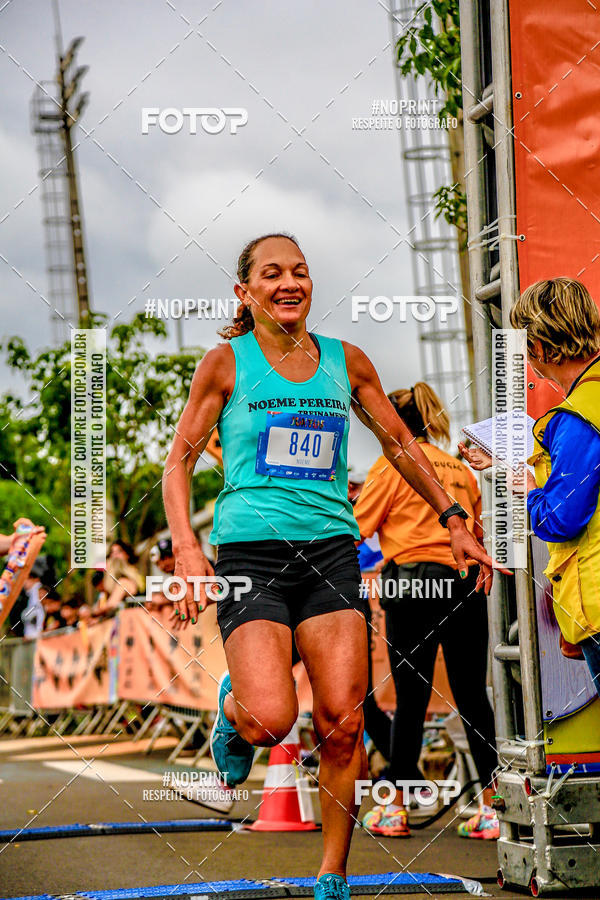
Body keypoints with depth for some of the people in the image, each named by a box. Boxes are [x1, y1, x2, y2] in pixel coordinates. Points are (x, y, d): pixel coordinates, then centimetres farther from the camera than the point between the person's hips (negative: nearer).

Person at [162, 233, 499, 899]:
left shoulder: (346, 363, 11)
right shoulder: (226, 364, 2)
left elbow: (399, 443, 22)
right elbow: (179, 461, 3)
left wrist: (455, 522, 18)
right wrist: (186, 547, -11)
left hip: (330, 548, 3)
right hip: (250, 550, -3)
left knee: (342, 723, -6)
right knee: (271, 720, -20)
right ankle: (232, 707, 18)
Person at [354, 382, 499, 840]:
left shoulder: (392, 464, -1)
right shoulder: (460, 469, 17)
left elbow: (357, 528, 2)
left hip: (414, 583, -5)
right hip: (467, 582, 5)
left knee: (411, 696, 0)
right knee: (472, 695, 5)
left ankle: (394, 809, 8)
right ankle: (493, 803, 0)